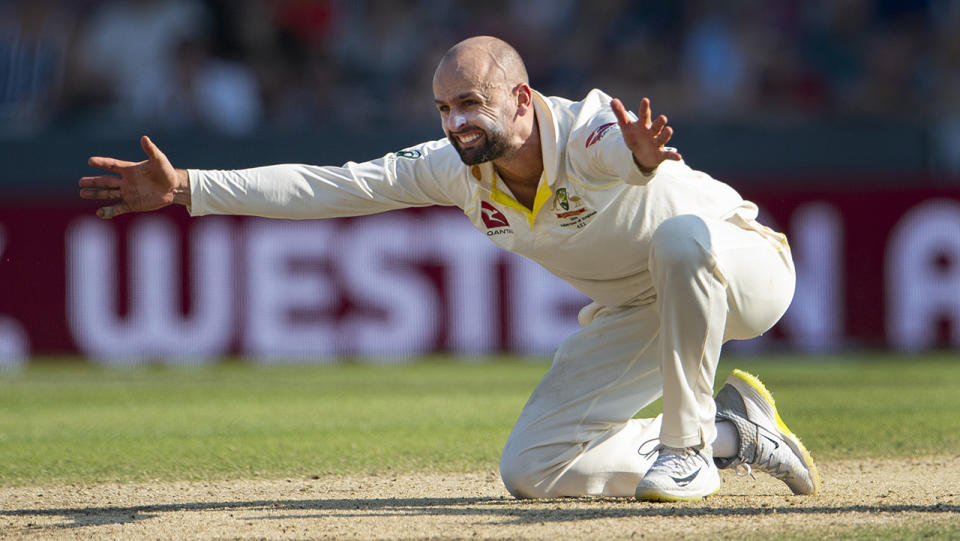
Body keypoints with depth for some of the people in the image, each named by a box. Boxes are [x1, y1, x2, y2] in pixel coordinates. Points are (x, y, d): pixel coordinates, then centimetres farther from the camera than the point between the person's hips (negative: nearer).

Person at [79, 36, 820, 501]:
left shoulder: (587, 135, -34)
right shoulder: (458, 168, -14)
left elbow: (618, 147, -59)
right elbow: (330, 186, -14)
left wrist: (638, 155, -85)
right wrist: (185, 189, -20)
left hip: (744, 270, -7)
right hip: (634, 312, 7)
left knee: (681, 234, -42)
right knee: (530, 471, -2)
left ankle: (688, 445, -23)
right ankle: (734, 431, 10)